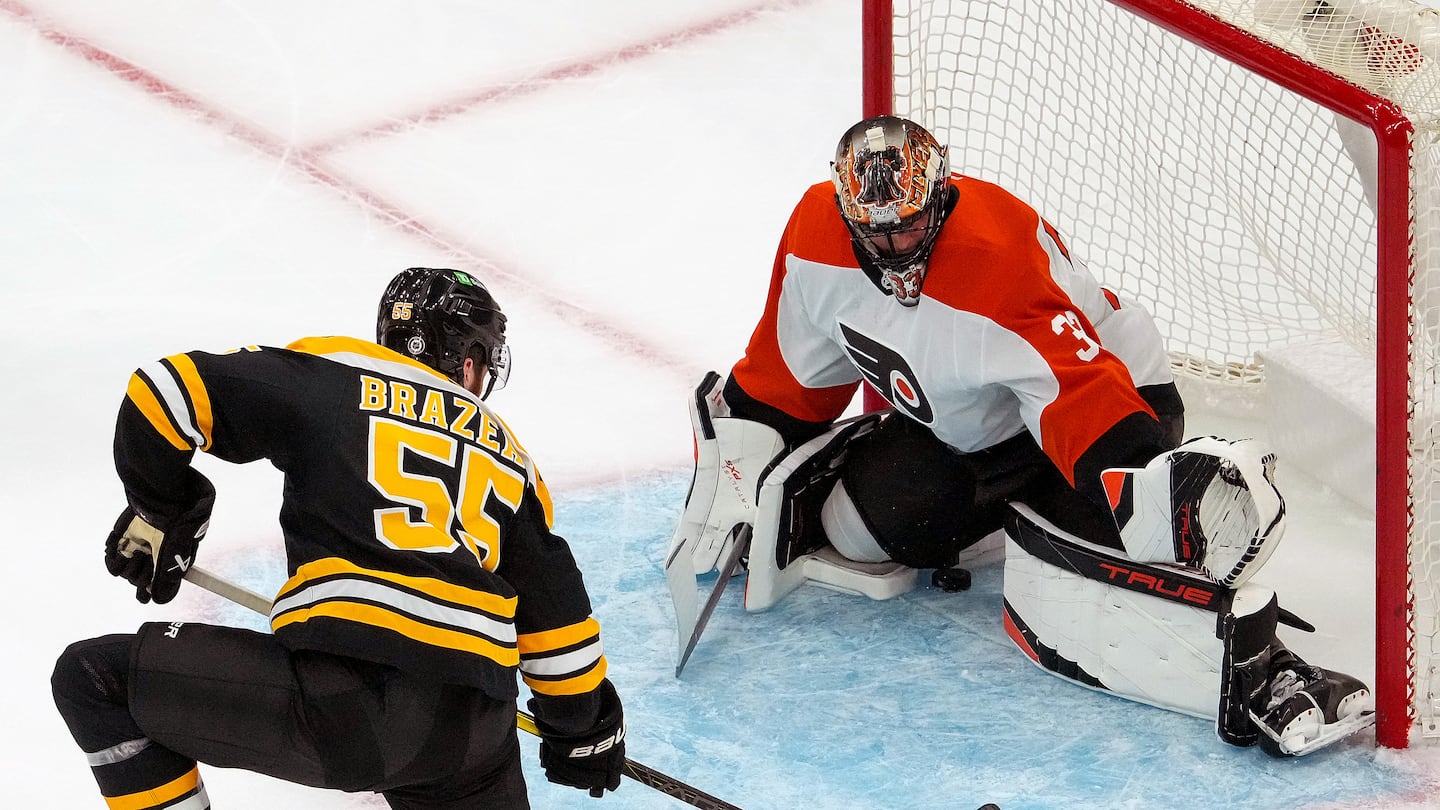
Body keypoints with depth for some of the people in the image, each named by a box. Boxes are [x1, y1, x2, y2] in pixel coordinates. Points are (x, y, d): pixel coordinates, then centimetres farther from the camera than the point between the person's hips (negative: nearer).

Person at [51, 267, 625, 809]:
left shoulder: (330, 374, 13)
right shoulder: (508, 455, 24)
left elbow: (166, 393, 6)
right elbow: (553, 605, 26)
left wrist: (158, 515, 23)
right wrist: (582, 726, 40)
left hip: (340, 694, -4)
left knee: (93, 678, 9)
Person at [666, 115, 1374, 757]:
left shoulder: (1002, 264, -34)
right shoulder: (817, 235, -14)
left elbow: (1082, 399, -42)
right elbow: (790, 367, 3)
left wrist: (1147, 484, -55)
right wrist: (735, 462, 3)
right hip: (957, 427, 8)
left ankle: (1253, 666, -40)